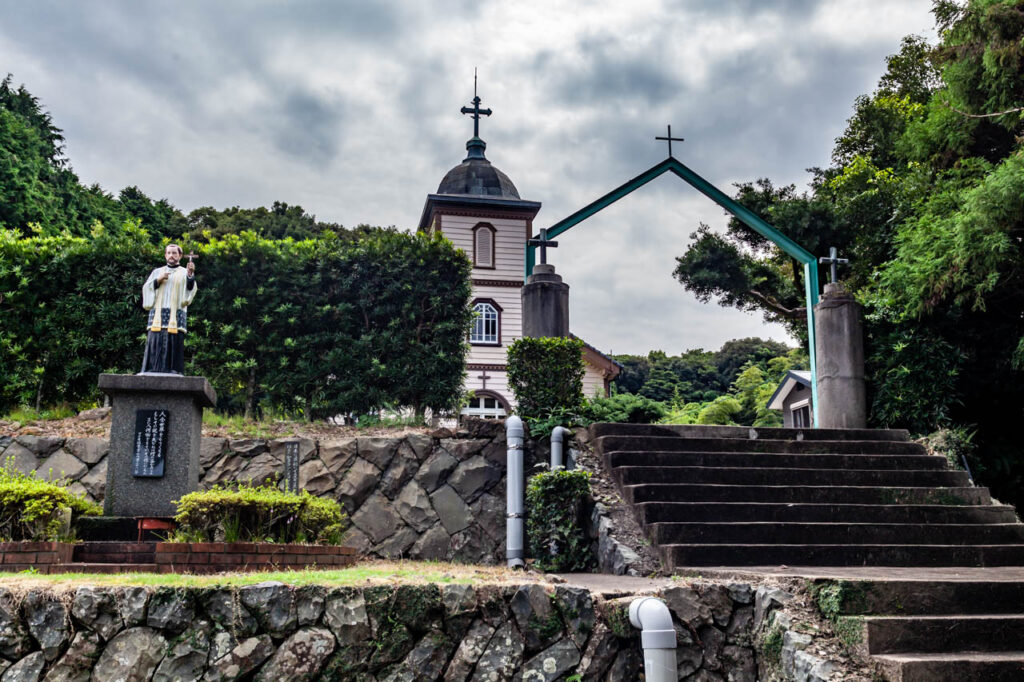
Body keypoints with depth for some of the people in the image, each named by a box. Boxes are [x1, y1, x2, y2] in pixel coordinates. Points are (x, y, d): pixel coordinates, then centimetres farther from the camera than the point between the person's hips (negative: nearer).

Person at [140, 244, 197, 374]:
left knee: (174, 344, -10)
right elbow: (146, 289, 11)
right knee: (155, 343, -6)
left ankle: (173, 372, -12)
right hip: (157, 315, 2)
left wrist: (191, 275, -27)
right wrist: (158, 280, -4)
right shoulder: (157, 272, 21)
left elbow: (190, 288, -8)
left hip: (176, 317, -2)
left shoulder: (184, 272, 11)